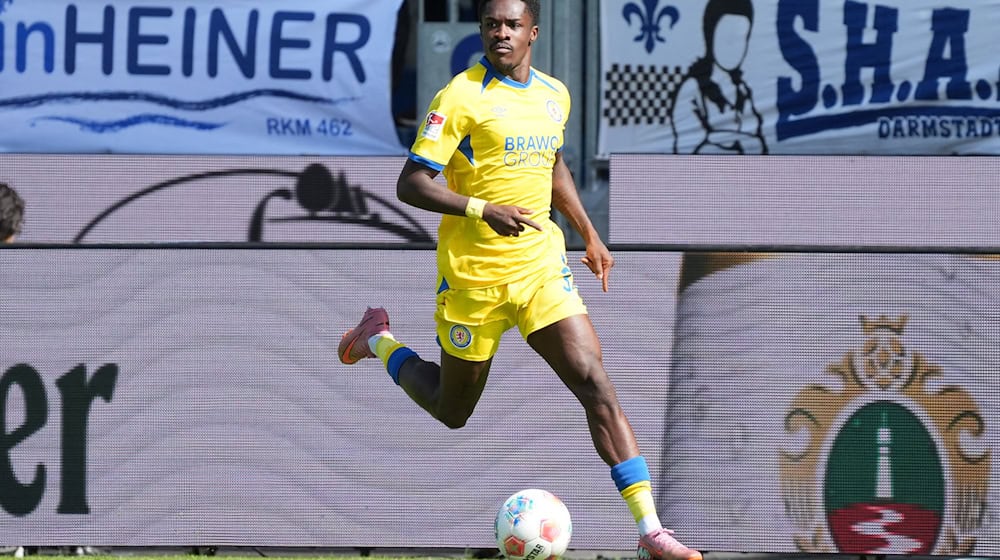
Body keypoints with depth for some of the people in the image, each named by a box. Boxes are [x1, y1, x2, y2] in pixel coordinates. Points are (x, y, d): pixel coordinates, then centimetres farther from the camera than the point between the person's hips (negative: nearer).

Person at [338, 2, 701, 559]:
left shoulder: (554, 95, 7)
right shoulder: (462, 96, -13)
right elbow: (411, 184, -16)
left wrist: (590, 234, 22)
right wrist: (484, 210, -29)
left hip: (541, 264, 4)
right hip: (473, 275, -4)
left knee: (595, 382, -12)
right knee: (452, 411, 12)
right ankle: (380, 341, 42)